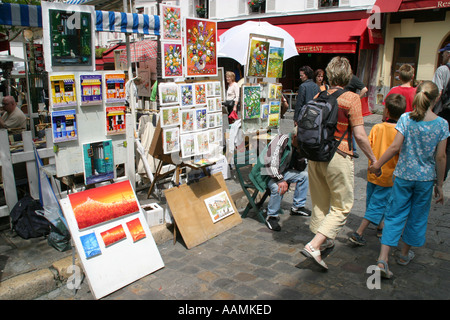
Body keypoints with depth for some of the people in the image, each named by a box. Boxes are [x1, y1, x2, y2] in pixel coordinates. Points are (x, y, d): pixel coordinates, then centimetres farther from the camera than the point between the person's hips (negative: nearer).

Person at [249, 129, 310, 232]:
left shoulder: (296, 147, 1)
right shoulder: (282, 140, -25)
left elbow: (299, 168, 6)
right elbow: (270, 163, -32)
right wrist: (281, 180, -35)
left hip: (280, 172, 9)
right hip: (265, 172, -9)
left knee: (304, 175, 4)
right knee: (278, 187, -35)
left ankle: (297, 207, 15)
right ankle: (271, 217, -14)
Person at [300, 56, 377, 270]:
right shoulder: (351, 98, -12)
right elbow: (359, 135, -14)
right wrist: (373, 159, -2)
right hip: (338, 157, -6)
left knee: (320, 201, 20)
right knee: (342, 206, 6)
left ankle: (324, 239, 37)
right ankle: (314, 245, -5)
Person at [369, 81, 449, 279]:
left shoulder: (406, 118, -9)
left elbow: (395, 147, -14)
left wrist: (378, 164, -3)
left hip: (403, 175, 0)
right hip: (426, 178, 0)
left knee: (395, 215, 6)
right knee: (417, 216, 18)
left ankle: (382, 260, -2)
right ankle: (405, 254, 35)